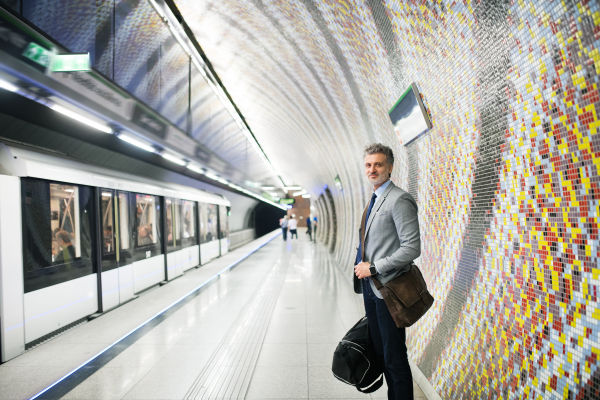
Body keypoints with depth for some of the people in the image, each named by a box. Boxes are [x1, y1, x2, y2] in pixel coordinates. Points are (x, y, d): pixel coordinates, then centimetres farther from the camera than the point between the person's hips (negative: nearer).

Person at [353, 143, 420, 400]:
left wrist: (373, 268, -17)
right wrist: (363, 268, 14)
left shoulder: (399, 200, -14)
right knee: (380, 351, 19)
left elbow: (412, 248, -20)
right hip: (370, 287, 9)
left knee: (394, 358, 2)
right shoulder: (374, 200, 14)